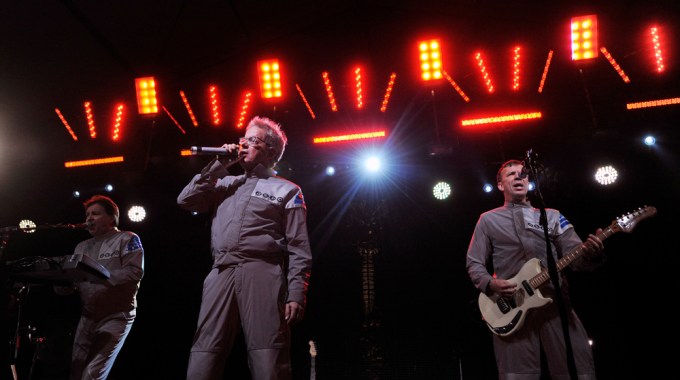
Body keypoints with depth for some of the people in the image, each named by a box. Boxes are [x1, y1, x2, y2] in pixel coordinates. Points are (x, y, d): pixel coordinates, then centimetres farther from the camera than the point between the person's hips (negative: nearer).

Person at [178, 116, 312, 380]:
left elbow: (299, 249, 3)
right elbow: (186, 201, 16)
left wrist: (296, 294, -9)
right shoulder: (226, 184, 27)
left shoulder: (286, 190, 12)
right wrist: (218, 166, 15)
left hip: (262, 273, -4)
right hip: (221, 274, 4)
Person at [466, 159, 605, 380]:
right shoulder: (488, 219, 14)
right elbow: (474, 263, 11)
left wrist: (590, 254, -15)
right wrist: (490, 284, -9)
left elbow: (576, 258, 9)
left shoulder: (552, 216, 19)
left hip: (556, 302, 2)